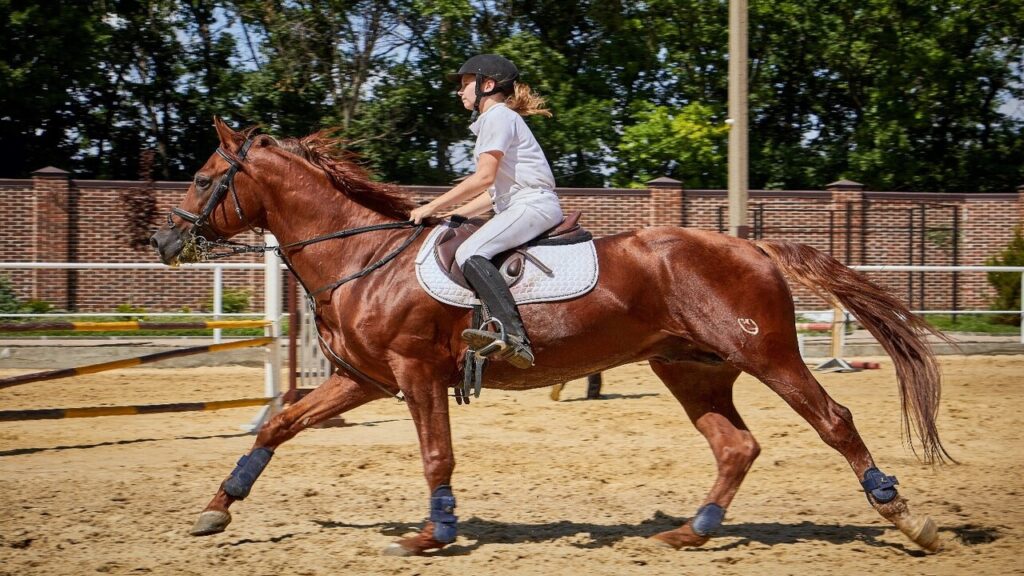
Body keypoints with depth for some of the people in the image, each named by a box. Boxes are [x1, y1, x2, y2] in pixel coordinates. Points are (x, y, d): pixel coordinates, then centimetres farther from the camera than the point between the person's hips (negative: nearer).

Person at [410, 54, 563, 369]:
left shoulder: (499, 116, -6)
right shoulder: (491, 121, 25)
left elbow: (484, 178, -17)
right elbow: (494, 189, 24)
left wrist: (432, 207, -13)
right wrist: (454, 215, 17)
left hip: (534, 203, -11)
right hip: (516, 206, 11)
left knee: (470, 253, -30)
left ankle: (513, 336, -44)